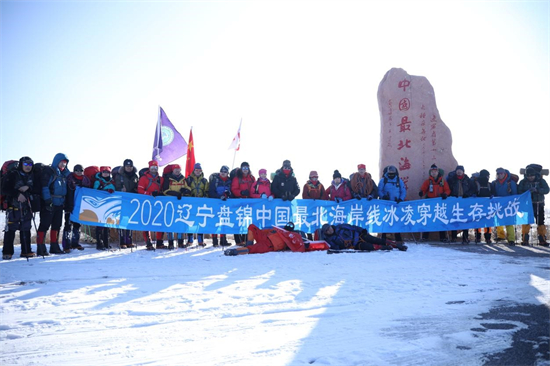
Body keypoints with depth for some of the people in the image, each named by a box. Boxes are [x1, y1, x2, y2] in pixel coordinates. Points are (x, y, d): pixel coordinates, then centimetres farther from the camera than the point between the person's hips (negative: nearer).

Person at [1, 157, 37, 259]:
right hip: (13, 205, -5)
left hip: (26, 206, 5)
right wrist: (17, 194, -17)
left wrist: (28, 189, -12)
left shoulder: (32, 176, 11)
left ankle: (26, 251, 13)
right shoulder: (12, 175, -3)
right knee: (10, 229, -6)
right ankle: (7, 252, 1)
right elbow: (5, 189, -6)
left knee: (26, 229, 7)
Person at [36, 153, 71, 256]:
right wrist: (48, 200, -20)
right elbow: (44, 186, -14)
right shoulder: (48, 171, -6)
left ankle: (54, 246, 18)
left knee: (57, 225, 10)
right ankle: (41, 248, -4)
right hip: (49, 204, -8)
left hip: (59, 204, 8)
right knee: (45, 225, -6)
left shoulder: (63, 173, 18)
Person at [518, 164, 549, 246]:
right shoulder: (523, 182, 0)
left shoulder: (541, 181, -2)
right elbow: (519, 192, -6)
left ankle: (542, 239, 10)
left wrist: (537, 190, -28)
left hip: (539, 205, 0)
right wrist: (526, 192, -24)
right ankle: (525, 239, 3)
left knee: (540, 222, 4)